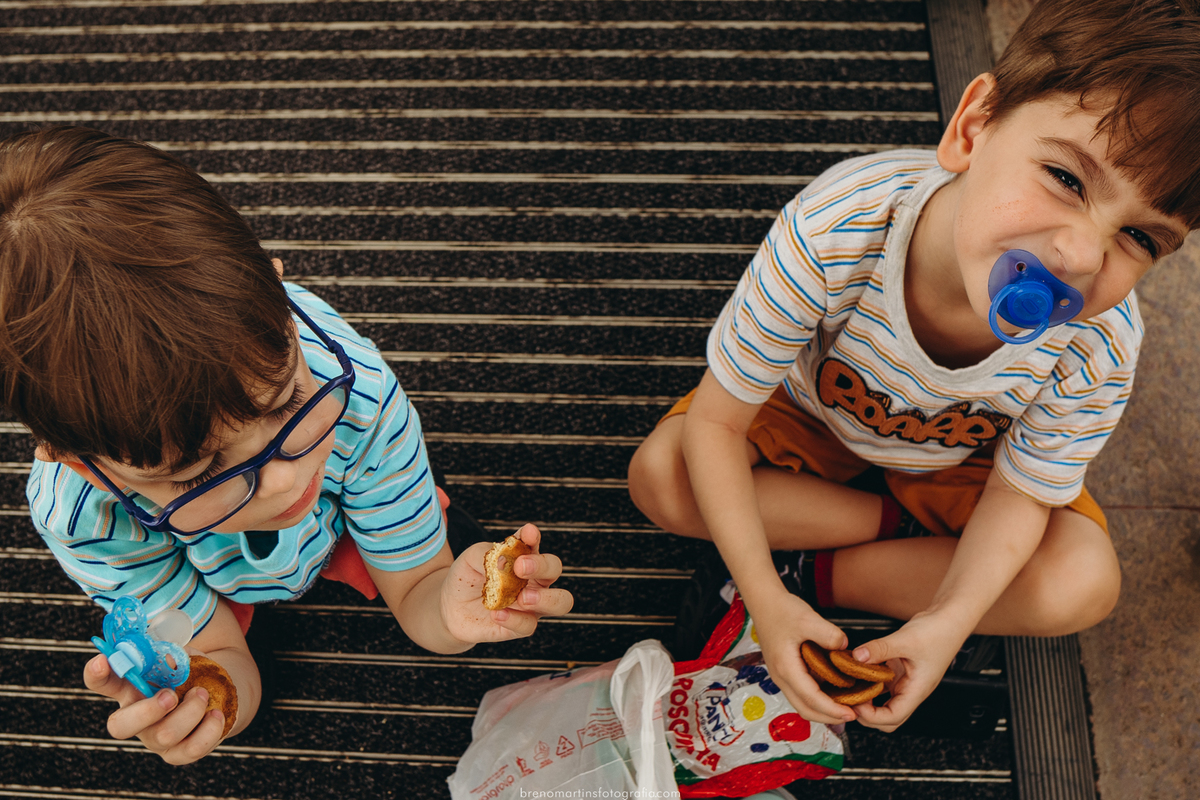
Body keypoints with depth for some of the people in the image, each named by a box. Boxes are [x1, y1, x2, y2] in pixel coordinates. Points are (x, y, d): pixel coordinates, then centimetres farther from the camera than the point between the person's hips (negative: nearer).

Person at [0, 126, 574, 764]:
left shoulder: (355, 390, -43)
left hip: (336, 518, 1)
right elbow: (218, 656, -26)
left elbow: (415, 590, -27)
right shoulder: (80, 514, -43)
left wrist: (450, 612, -53)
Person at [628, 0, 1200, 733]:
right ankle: (903, 531, -9)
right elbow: (716, 424, -30)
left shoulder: (1099, 350, -34)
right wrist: (765, 600, -36)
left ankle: (816, 573, -12)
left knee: (1082, 587, -21)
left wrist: (950, 621, -33)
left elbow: (1019, 495, -16)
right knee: (659, 478, -22)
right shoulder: (831, 233, -42)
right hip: (814, 414, 0)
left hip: (962, 461, 1)